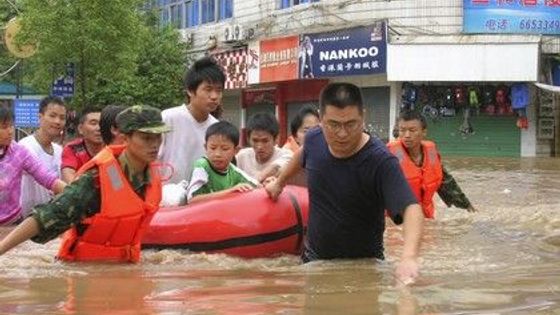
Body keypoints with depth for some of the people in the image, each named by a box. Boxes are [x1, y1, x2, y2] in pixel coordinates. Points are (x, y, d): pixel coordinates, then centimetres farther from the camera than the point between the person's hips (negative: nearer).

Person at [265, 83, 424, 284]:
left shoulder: (380, 161, -27)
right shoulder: (314, 139, -9)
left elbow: (411, 208, -39)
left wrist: (409, 258, -56)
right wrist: (280, 182, 33)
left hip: (363, 265, -5)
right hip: (314, 259, 5)